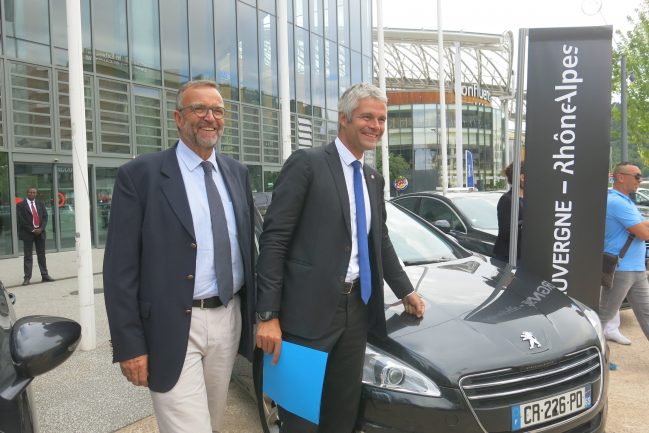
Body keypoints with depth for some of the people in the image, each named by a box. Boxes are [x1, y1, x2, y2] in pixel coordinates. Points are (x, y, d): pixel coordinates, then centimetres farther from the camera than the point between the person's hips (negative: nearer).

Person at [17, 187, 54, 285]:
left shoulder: (40, 204, 11)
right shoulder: (20, 205, -1)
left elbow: (45, 217, 5)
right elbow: (21, 220, -7)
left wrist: (41, 229, -10)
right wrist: (32, 230, -13)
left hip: (40, 232, 3)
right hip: (28, 233, -3)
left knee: (41, 255, 8)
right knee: (28, 256, 0)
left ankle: (45, 275, 12)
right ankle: (27, 278, 2)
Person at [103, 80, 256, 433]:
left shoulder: (237, 173, 8)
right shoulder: (139, 175, -8)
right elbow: (120, 268, -9)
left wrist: (255, 312, 12)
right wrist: (129, 345, -11)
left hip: (229, 319, 6)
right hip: (173, 328, -5)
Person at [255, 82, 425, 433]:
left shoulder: (373, 179, 14)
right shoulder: (307, 163, -9)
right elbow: (273, 239, -14)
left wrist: (405, 290, 21)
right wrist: (268, 315, -17)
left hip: (357, 308, 7)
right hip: (309, 311, -7)